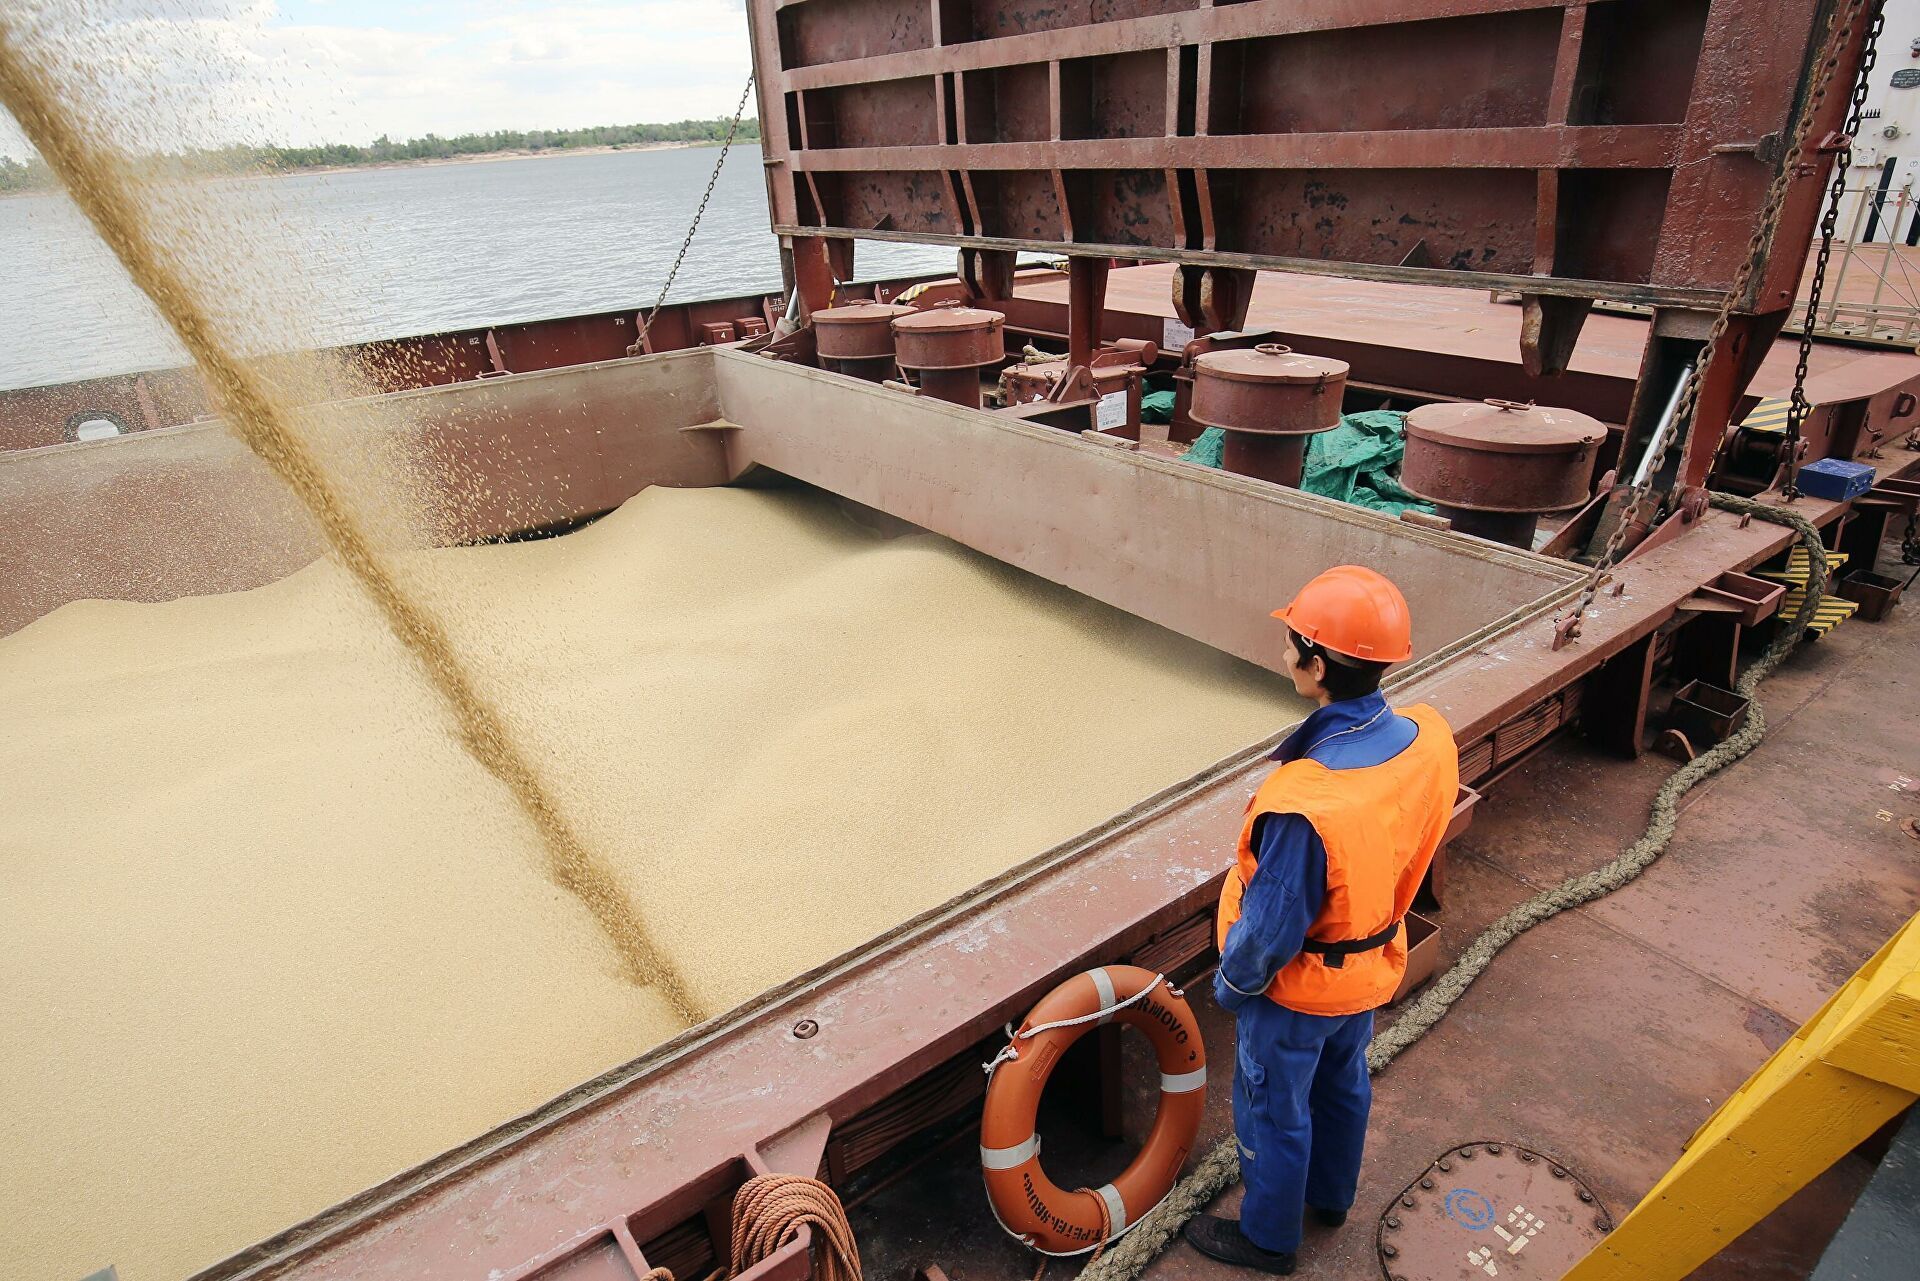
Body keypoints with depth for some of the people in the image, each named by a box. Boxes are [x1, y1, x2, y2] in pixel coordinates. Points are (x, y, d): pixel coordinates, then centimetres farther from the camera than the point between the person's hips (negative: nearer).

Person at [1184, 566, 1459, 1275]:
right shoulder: (1429, 739, -20)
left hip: (1299, 984, -7)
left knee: (1274, 1110, 20)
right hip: (1373, 963, 7)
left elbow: (1271, 928, -28)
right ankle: (1330, 1195, 58)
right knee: (1343, 1082, 31)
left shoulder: (1304, 804, -43)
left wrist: (1232, 981, -8)